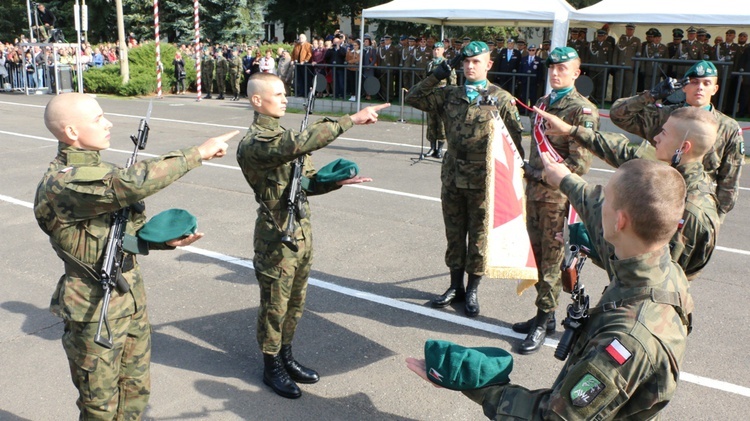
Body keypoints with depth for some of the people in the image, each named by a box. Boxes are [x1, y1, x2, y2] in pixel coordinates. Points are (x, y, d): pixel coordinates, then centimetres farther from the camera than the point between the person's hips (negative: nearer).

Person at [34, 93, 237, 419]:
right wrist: (198, 153, -31)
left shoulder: (99, 171, 6)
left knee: (136, 390, 20)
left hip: (132, 296, 8)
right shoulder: (61, 183, -23)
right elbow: (134, 184, -37)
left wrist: (165, 241, -4)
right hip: (96, 310, -8)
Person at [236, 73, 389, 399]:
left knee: (295, 303, 20)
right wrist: (351, 120, -37)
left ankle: (286, 357, 38)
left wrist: (336, 181, -7)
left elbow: (308, 182, 13)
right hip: (276, 239, -8)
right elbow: (300, 144, -37)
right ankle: (272, 367, 27)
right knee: (274, 306, 9)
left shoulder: (284, 135, 11)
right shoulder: (253, 144, -19)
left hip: (302, 233, 8)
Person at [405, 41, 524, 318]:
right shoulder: (450, 95, 7)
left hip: (483, 180, -3)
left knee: (479, 236, 7)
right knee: (454, 234, 13)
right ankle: (455, 286, 29)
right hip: (452, 177, 4)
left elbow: (515, 139, 0)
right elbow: (413, 98, 3)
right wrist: (438, 75, -5)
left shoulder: (502, 99, -2)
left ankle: (472, 291, 22)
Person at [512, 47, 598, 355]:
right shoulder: (542, 103, 14)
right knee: (537, 255, 14)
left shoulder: (582, 111, -12)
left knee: (552, 261, 0)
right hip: (535, 191, 8)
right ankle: (545, 315, 28)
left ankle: (543, 321, 12)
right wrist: (529, 171, 11)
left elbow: (580, 164, -17)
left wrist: (543, 174, -13)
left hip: (558, 197, -8)